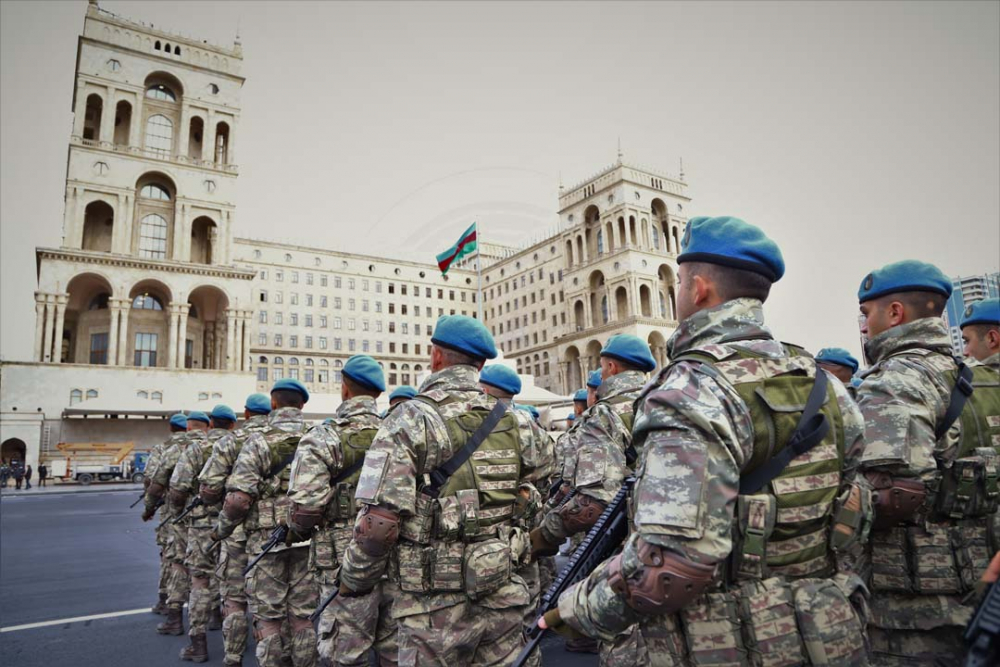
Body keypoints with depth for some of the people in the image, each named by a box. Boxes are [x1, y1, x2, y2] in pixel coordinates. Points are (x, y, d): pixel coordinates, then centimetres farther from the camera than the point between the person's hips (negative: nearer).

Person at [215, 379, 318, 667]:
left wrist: (222, 529, 2)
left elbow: (239, 498, -15)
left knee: (268, 619, 8)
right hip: (308, 538, 3)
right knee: (302, 617, 13)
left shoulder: (258, 442, -9)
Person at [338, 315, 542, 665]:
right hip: (503, 596, 5)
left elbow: (379, 520, -17)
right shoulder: (508, 420, 4)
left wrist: (353, 581, -3)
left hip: (439, 603, -5)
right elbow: (529, 499, 9)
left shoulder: (410, 418, -13)